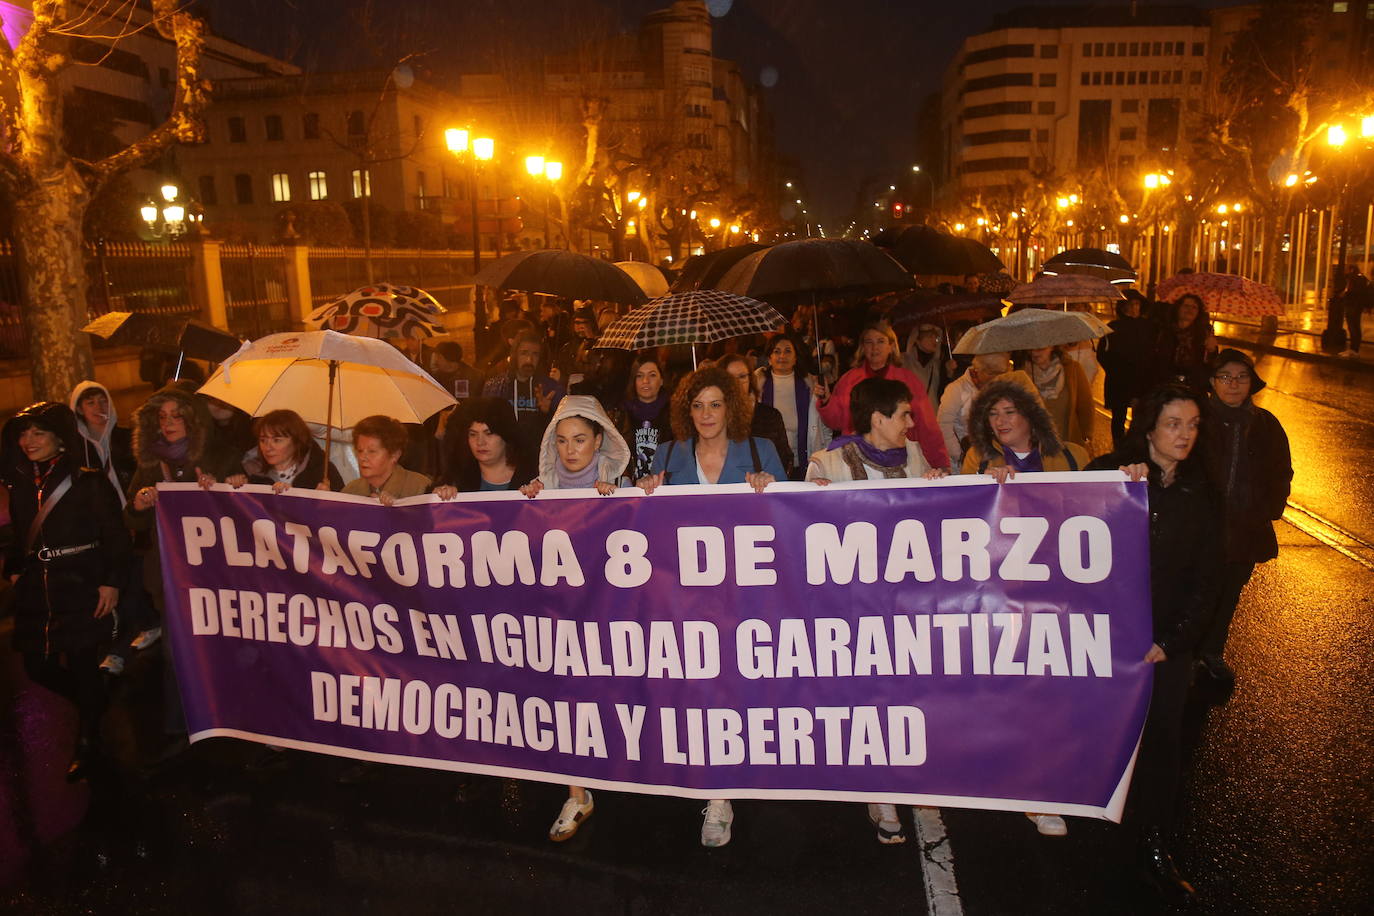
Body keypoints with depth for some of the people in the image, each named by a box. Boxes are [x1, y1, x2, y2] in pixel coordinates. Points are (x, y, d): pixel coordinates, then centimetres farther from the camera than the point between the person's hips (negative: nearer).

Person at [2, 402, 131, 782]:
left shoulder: (89, 481, -6)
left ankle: (88, 743, 13)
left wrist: (112, 582, -14)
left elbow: (115, 535, -9)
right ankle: (97, 704, 34)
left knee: (83, 664, -4)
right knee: (37, 665, 7)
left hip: (82, 589, -6)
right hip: (35, 593, 6)